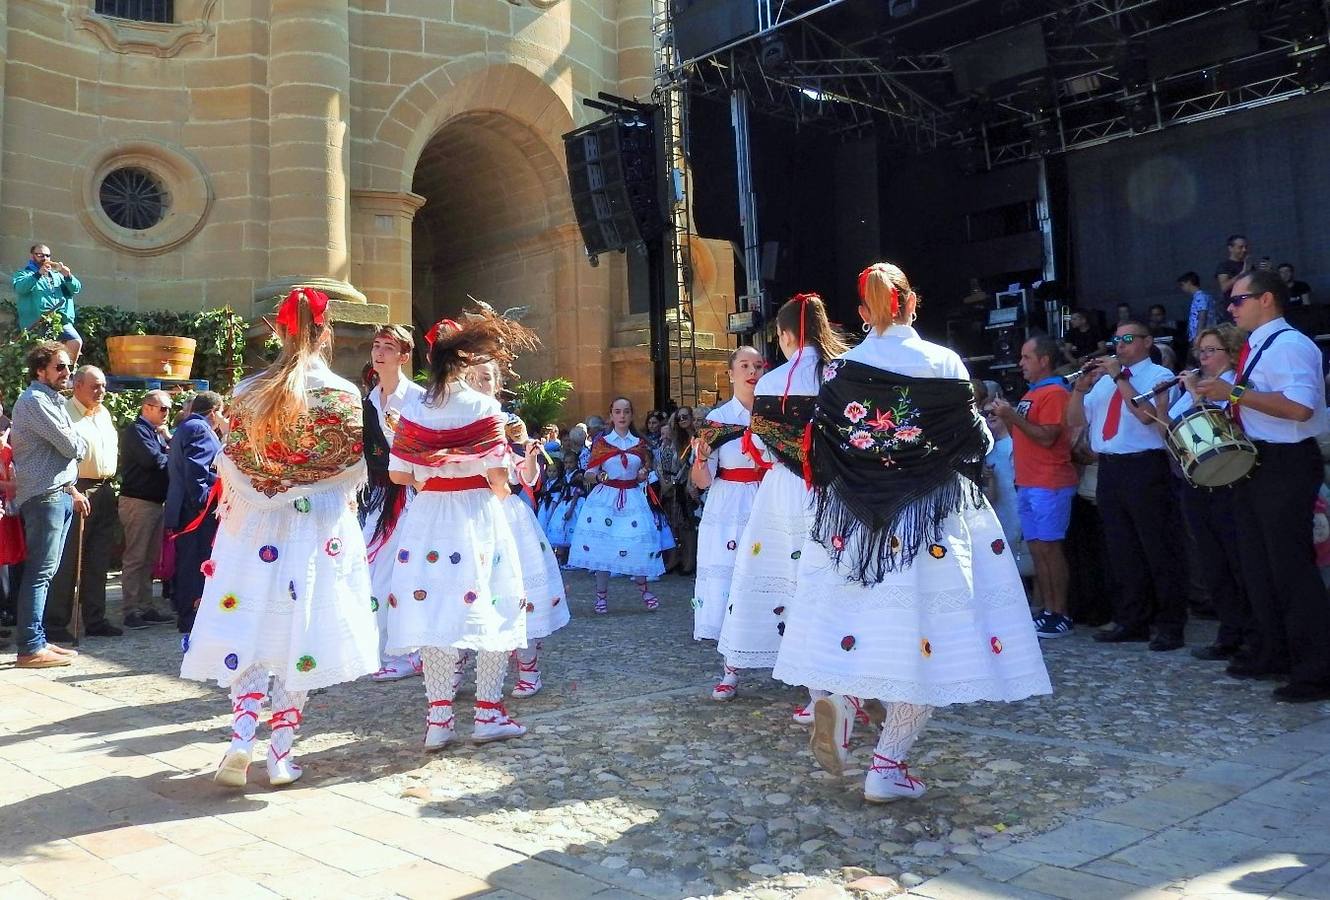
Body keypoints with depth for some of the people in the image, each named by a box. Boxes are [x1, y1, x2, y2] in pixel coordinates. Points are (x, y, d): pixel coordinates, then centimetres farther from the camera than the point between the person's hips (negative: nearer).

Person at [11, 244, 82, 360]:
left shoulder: (57, 275, 27)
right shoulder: (24, 274, 14)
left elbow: (76, 289, 16)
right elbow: (19, 288, -8)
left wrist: (68, 276, -4)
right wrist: (38, 274, -19)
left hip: (62, 320, 4)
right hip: (38, 322, -4)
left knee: (76, 342, -18)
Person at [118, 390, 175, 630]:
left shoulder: (155, 431, 20)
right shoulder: (137, 430, -9)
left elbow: (169, 455, 14)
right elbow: (152, 459, -21)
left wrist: (167, 438, 0)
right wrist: (171, 458, -3)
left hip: (156, 500, 10)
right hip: (138, 501, -10)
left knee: (150, 558, 13)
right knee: (135, 558, -6)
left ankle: (145, 607, 19)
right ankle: (132, 611, -2)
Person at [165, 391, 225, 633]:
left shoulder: (184, 428, 22)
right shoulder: (200, 429, -12)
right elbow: (196, 469, -22)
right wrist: (203, 501, -21)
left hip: (182, 509, 11)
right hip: (198, 511, -11)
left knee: (186, 563, 15)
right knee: (198, 565, -8)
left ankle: (183, 611, 23)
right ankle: (191, 618, -6)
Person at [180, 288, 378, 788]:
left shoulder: (248, 391, 0)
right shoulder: (342, 393, -7)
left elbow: (230, 464, 3)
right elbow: (354, 468, -3)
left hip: (256, 527, 2)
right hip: (320, 528, -2)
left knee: (251, 630, 10)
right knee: (299, 631, 4)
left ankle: (241, 740, -2)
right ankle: (281, 754, 9)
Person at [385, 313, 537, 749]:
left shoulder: (413, 409, 0)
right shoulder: (484, 407, -9)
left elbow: (397, 472, 2)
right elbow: (497, 476, -12)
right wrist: (502, 493, 10)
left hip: (426, 519, 4)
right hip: (476, 518, -3)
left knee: (433, 609, 8)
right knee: (487, 608, 8)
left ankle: (439, 718, 11)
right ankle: (488, 713, 12)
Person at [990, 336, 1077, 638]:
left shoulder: (1055, 393, -11)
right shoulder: (1031, 394, 19)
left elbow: (1047, 438, -18)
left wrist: (1013, 416, -18)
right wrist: (1005, 417, 7)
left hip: (1049, 484, -9)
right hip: (1027, 484, 9)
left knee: (1049, 547, -7)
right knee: (1036, 548, 8)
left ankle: (1060, 616, -2)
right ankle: (1048, 612, 12)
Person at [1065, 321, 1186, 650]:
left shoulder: (1159, 375, 0)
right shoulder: (1103, 379, 17)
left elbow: (1146, 414, -18)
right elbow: (1075, 421, 13)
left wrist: (1120, 377, -14)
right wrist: (1081, 387, -2)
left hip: (1145, 468, -6)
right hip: (1109, 469, 6)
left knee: (1158, 550, -2)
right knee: (1121, 551, 11)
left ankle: (1171, 626, 5)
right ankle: (1131, 622, 20)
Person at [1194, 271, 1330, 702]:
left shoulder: (1289, 346, -16)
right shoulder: (1258, 348, 15)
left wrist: (1234, 393, -26)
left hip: (1286, 464, -11)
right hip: (1258, 462, 11)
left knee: (1291, 566, -7)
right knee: (1257, 562, 17)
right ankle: (1272, 653, 30)